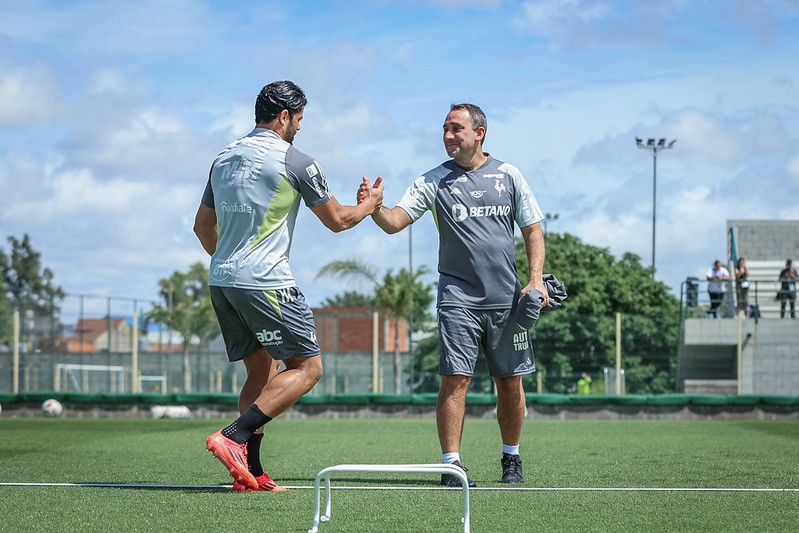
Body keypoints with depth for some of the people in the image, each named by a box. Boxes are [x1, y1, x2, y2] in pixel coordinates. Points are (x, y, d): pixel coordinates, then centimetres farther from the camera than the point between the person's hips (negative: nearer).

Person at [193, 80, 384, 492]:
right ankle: (233, 438, -15)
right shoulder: (294, 161, -6)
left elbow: (202, 225, 22)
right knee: (306, 368, 0)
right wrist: (369, 205, 23)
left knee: (262, 371, 14)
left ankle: (250, 471, 4)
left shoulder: (225, 158, 15)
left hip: (221, 280, 8)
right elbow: (337, 220, 2)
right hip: (265, 281, -8)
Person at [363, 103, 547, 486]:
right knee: (455, 379, -12)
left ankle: (511, 459, 24)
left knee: (510, 382, 7)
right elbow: (394, 222, -6)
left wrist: (536, 279, -1)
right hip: (458, 297, -2)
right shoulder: (435, 181, 2)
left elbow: (532, 229, 10)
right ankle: (451, 464, -7)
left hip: (506, 297, 2)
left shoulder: (508, 175, 7)